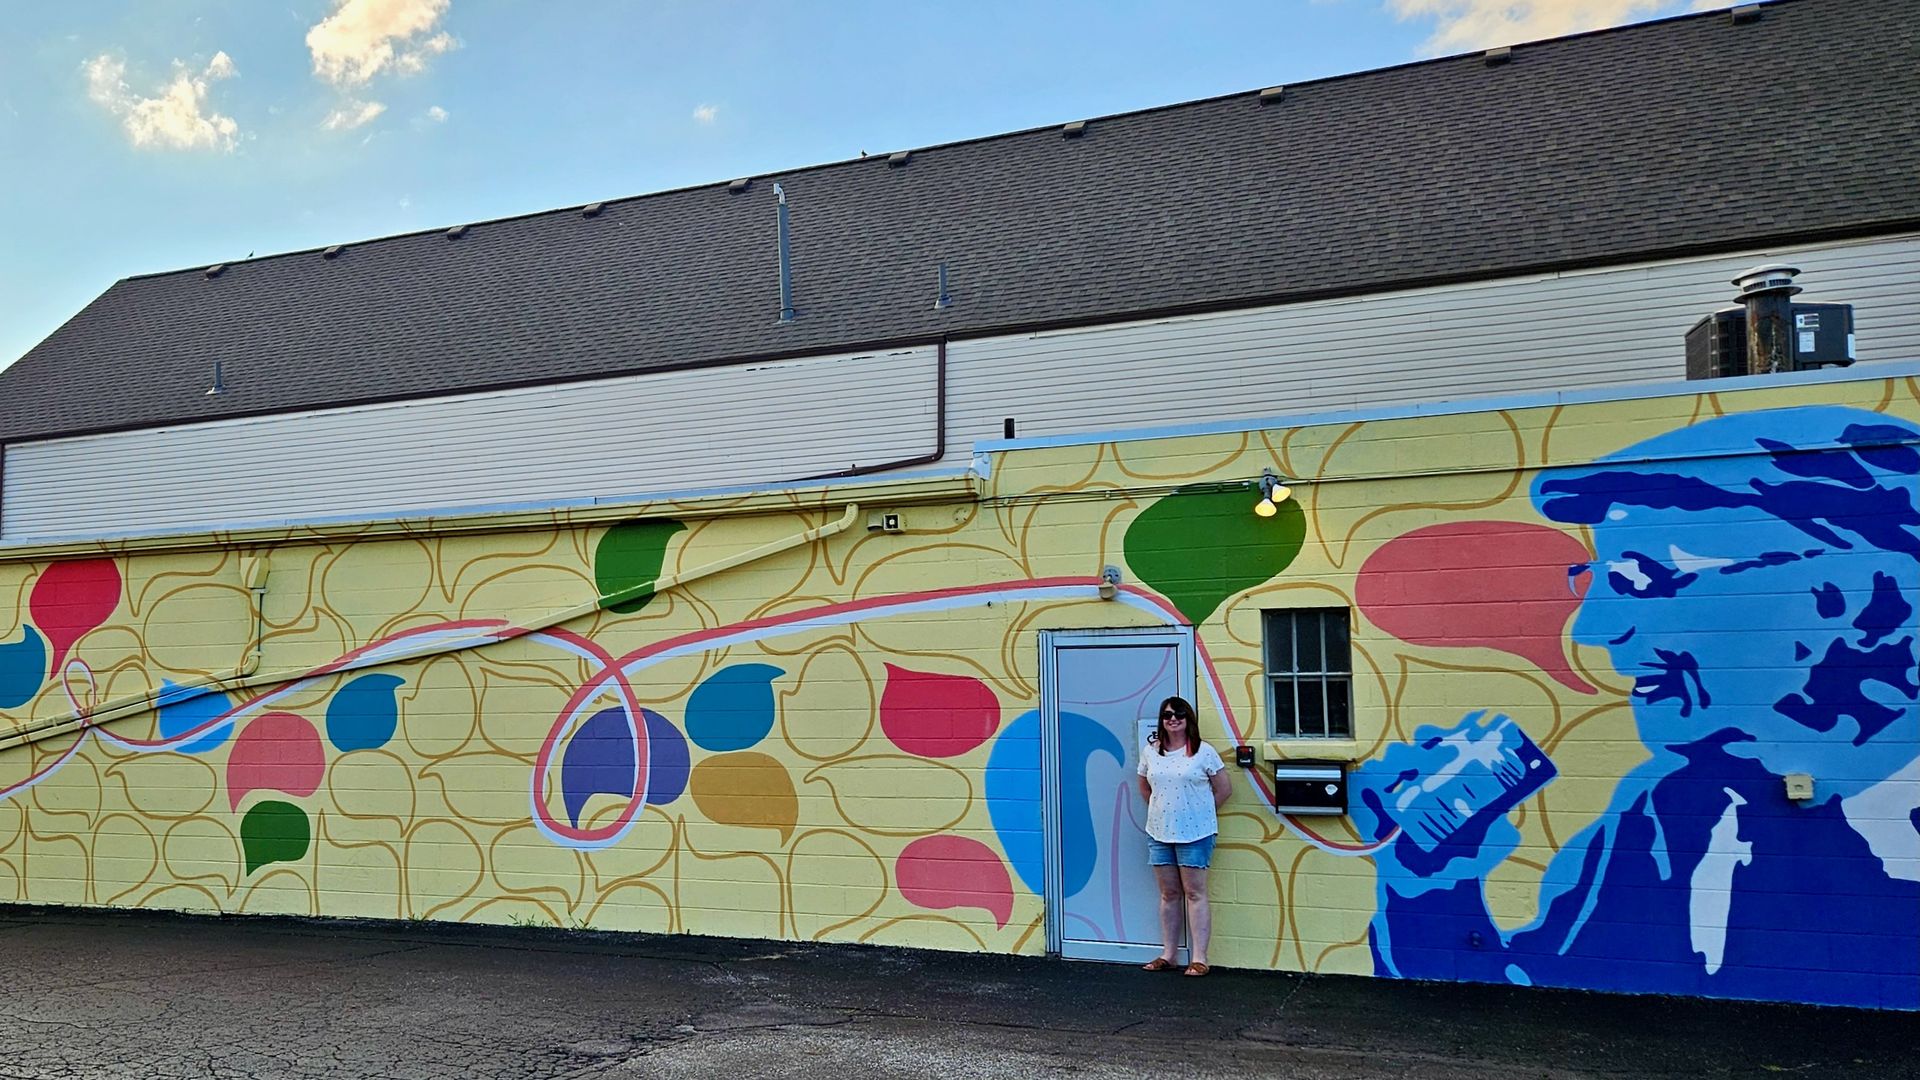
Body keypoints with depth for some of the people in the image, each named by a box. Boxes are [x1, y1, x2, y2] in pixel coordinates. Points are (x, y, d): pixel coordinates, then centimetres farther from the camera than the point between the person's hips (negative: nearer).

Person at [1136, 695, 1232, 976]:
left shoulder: (1204, 752, -6)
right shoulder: (1150, 752, 6)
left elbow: (1224, 789, -1)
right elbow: (1145, 788, 19)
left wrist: (1200, 813, 3)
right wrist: (1162, 811, 11)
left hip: (1194, 834, -4)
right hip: (1159, 833, 4)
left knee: (1194, 893, -1)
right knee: (1169, 894, 11)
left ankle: (1198, 958, 2)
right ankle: (1167, 956, 18)